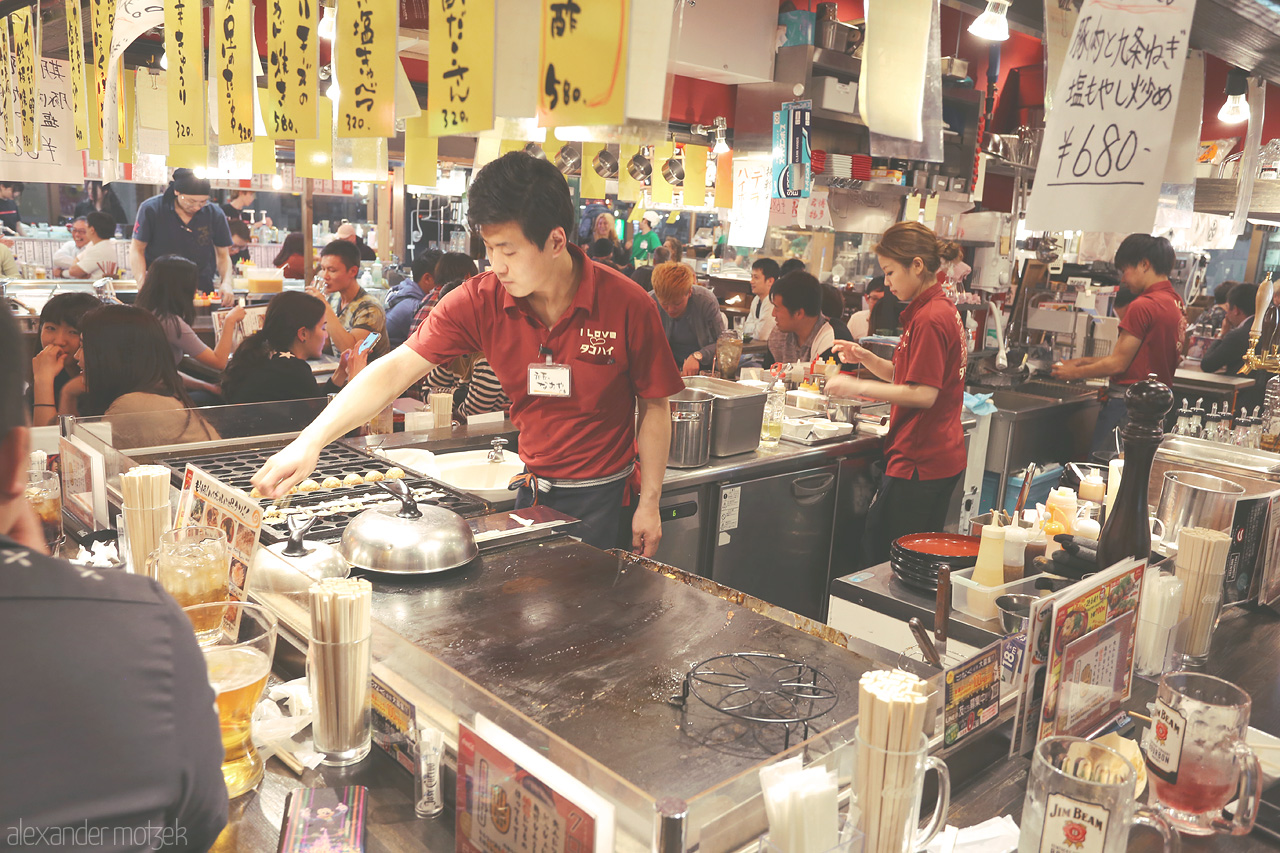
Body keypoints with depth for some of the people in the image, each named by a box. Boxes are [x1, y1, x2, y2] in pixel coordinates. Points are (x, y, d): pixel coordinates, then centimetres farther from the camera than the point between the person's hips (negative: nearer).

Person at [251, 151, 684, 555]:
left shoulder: (627, 305, -16)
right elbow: (394, 369, -15)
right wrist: (311, 440, -26)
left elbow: (654, 405, -5)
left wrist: (649, 503, -5)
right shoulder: (480, 301, -11)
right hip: (530, 489, 3)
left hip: (602, 499, -2)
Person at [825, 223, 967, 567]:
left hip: (920, 462, -10)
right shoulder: (942, 308, 14)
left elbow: (923, 394, -21)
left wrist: (859, 387, -17)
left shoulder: (929, 319, -18)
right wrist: (867, 358, 6)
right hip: (942, 458, 10)